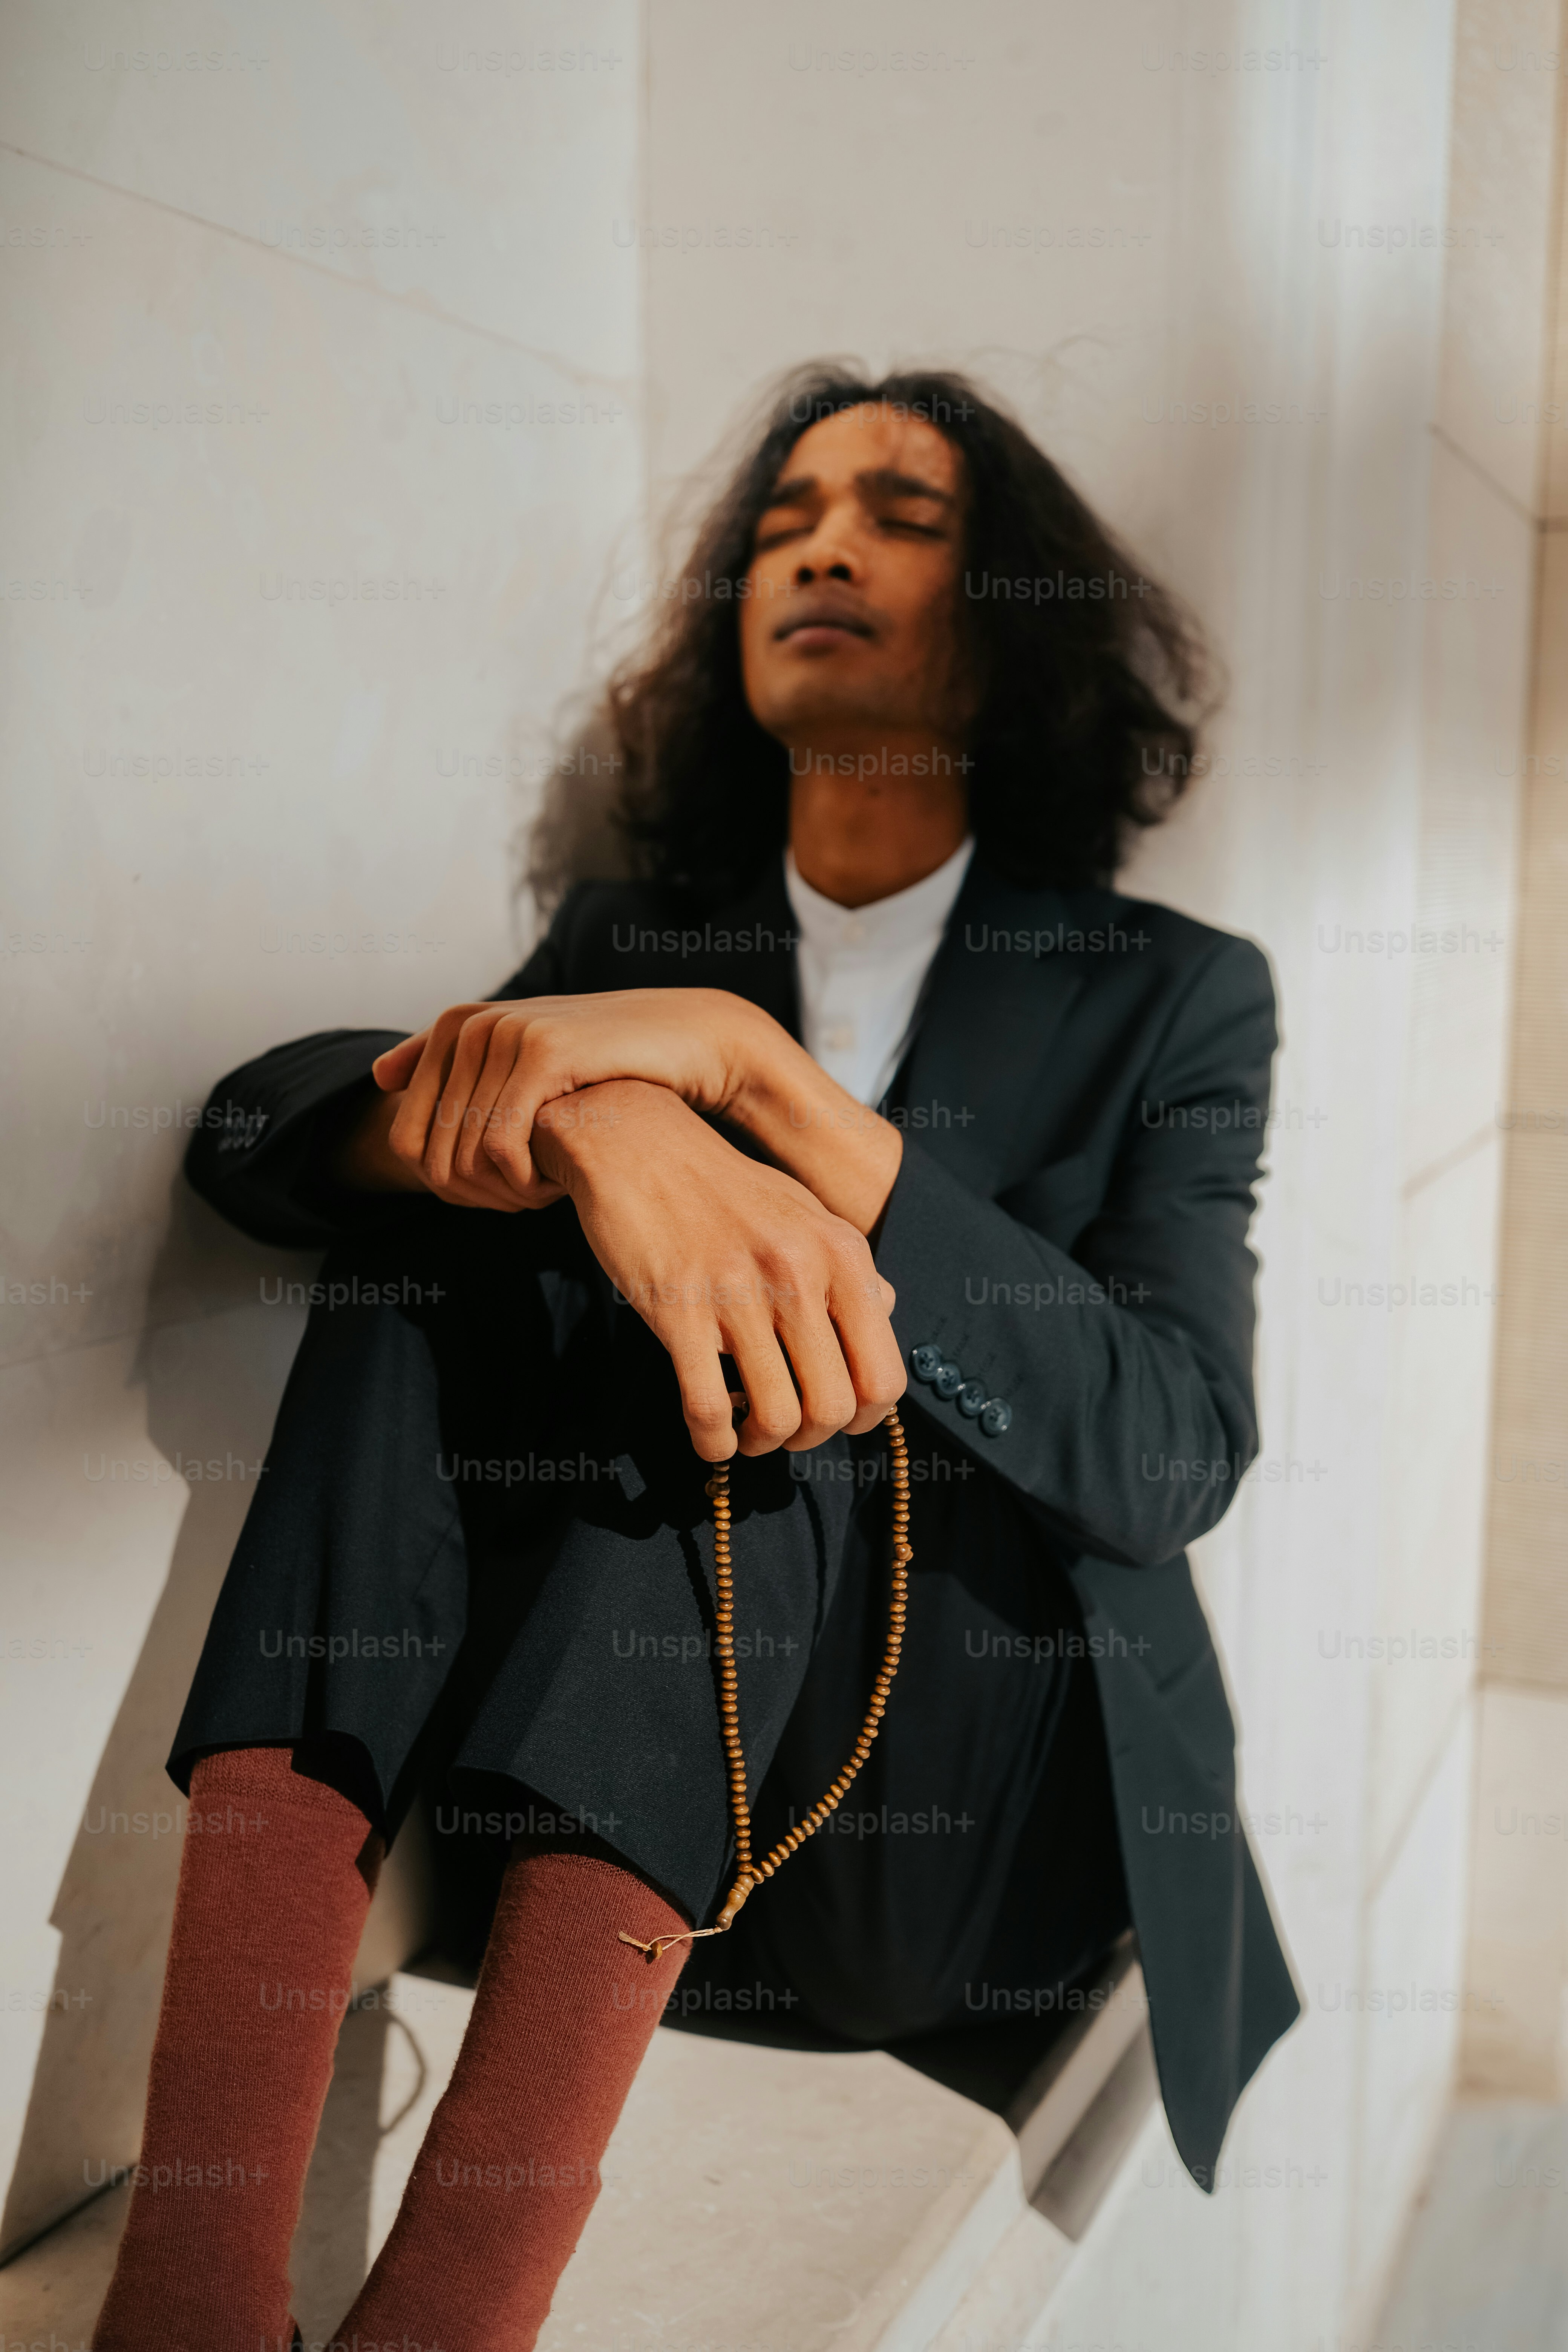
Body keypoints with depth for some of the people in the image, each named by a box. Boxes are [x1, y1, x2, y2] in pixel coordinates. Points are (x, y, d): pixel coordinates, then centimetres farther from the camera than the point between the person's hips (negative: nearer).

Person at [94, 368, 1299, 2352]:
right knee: (433, 1185, -19)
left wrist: (735, 1060, -24)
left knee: (750, 1364, -26)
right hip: (637, 1762, 3)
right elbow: (253, 1128, -5)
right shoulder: (630, 934, 11)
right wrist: (597, 1131, -28)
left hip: (979, 1816, -2)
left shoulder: (1173, 995, 2)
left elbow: (1170, 1455, -15)